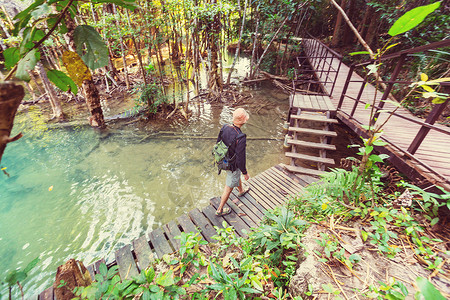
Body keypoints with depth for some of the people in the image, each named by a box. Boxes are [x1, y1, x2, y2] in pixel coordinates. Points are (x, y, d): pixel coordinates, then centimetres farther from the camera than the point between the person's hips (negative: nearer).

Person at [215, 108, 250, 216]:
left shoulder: (224, 128, -15)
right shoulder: (240, 138, -36)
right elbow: (240, 159, -29)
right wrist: (245, 173, -12)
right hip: (233, 165, -7)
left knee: (237, 175, 35)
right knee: (229, 187, 13)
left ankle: (241, 190, 64)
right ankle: (220, 210, 31)